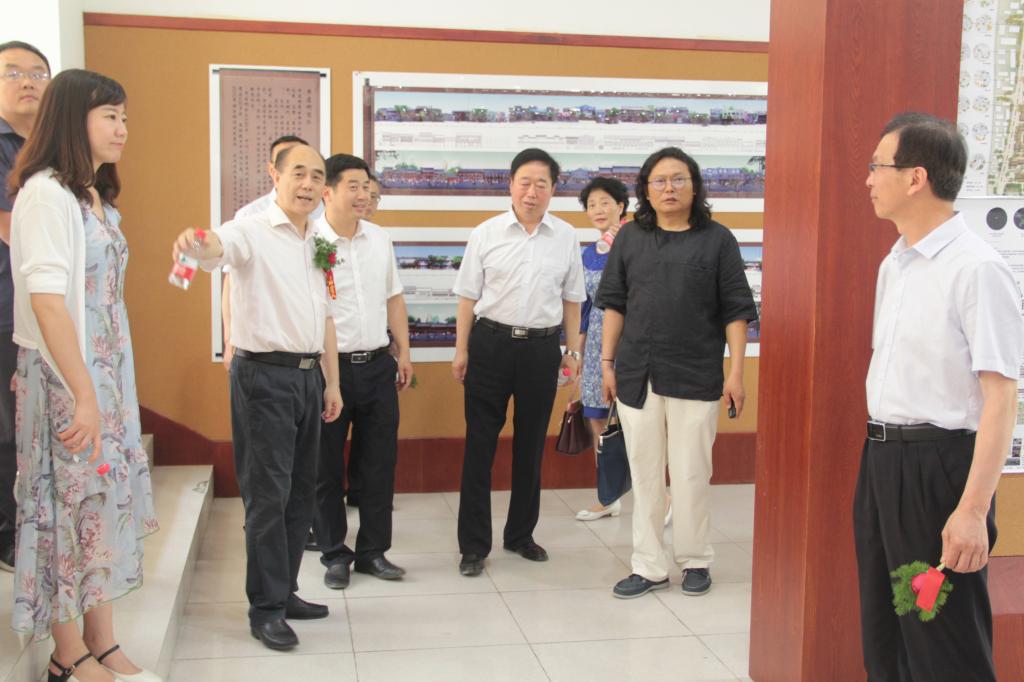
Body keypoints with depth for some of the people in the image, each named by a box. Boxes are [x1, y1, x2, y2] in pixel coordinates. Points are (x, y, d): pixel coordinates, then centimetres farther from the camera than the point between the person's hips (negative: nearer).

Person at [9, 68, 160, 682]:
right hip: (63, 377, -8)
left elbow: (103, 293, 10)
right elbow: (46, 301, -21)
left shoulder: (97, 198, 12)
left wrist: (106, 387, 6)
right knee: (68, 506, 2)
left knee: (107, 499, 12)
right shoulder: (46, 193, -14)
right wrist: (83, 396, -22)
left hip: (108, 371, 8)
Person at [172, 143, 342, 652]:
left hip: (308, 376, 7)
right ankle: (266, 608, 8)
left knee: (300, 492, 13)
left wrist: (332, 380, 16)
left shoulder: (320, 242, 13)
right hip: (264, 375, -7)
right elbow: (219, 247, -33)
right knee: (268, 494, -3)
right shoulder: (252, 232, -9)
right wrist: (197, 243, -57)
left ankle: (285, 591, 26)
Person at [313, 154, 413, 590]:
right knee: (327, 467, 6)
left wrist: (404, 352, 15)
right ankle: (334, 555, 21)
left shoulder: (380, 240, 9)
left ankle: (373, 551, 24)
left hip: (378, 366, 5)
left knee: (380, 463, 10)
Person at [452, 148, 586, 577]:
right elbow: (468, 296, 2)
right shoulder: (486, 234, 0)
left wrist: (573, 350, 9)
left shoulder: (566, 237, 5)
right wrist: (461, 350, -1)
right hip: (491, 343, -2)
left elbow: (571, 300, 10)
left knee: (531, 446, 12)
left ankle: (521, 534, 28)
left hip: (542, 347, 2)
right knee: (480, 445, 1)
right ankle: (473, 544, 10)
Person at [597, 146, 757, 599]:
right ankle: (649, 567, 18)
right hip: (637, 375, 3)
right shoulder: (630, 238, 8)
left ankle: (695, 561, 23)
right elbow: (614, 303, 11)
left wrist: (736, 371, -5)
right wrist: (607, 361, 7)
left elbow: (735, 310, 0)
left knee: (691, 475, 5)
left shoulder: (717, 240, 0)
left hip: (696, 377, -2)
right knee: (644, 476, 8)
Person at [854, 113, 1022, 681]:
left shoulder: (976, 269, -17)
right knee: (883, 636, 19)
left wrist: (973, 509, -23)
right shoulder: (894, 265, 11)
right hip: (880, 458, 8)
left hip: (936, 464, -8)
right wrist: (880, 458, 15)